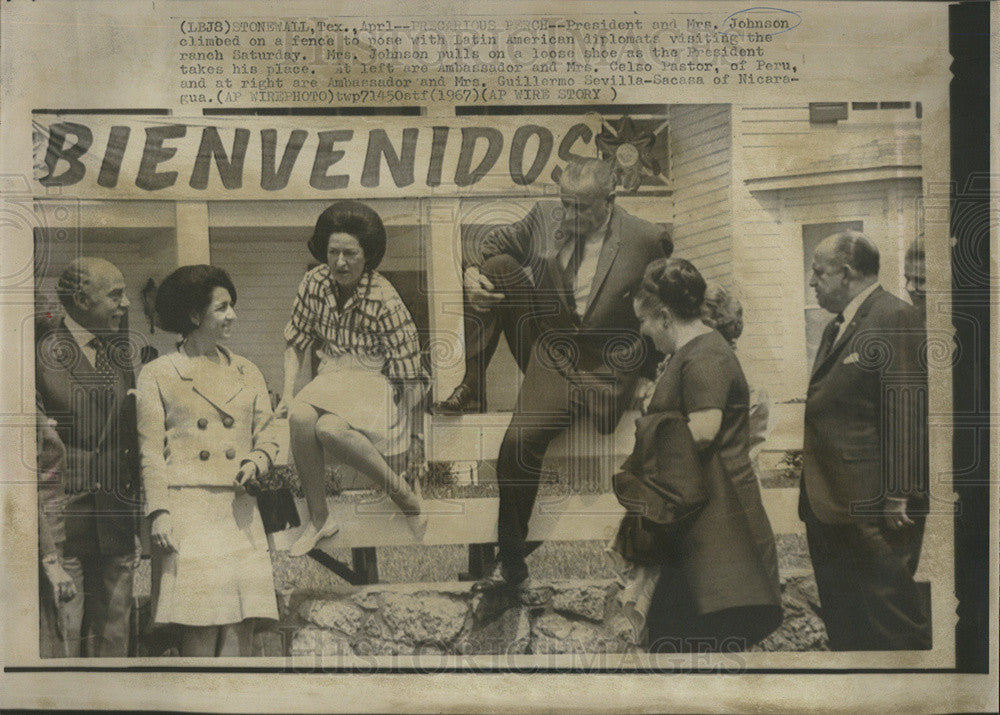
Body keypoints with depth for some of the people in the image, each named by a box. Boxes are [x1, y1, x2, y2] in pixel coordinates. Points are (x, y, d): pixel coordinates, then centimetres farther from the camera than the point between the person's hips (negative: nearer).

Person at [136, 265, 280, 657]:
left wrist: (255, 464, -3)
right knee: (200, 625, -8)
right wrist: (158, 512, -9)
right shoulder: (158, 374, 5)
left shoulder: (247, 372, 16)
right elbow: (150, 451, 0)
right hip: (188, 512, -4)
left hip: (239, 514, 4)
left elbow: (267, 438, 19)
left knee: (240, 623, -1)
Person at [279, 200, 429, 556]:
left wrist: (416, 440, -12)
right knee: (300, 416, -28)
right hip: (334, 377, 5)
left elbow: (410, 375, -15)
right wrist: (288, 393, -1)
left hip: (379, 384, -5)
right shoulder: (315, 283, -4)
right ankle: (319, 519, -11)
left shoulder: (384, 300, -19)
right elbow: (296, 341, 11)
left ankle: (410, 502, -18)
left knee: (330, 428, -34)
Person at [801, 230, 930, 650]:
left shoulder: (895, 320, -12)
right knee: (842, 626, 17)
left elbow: (906, 413, -18)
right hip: (826, 503, 10)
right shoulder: (836, 328, 18)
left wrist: (898, 495, -21)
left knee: (892, 622, -2)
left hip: (870, 509, -10)